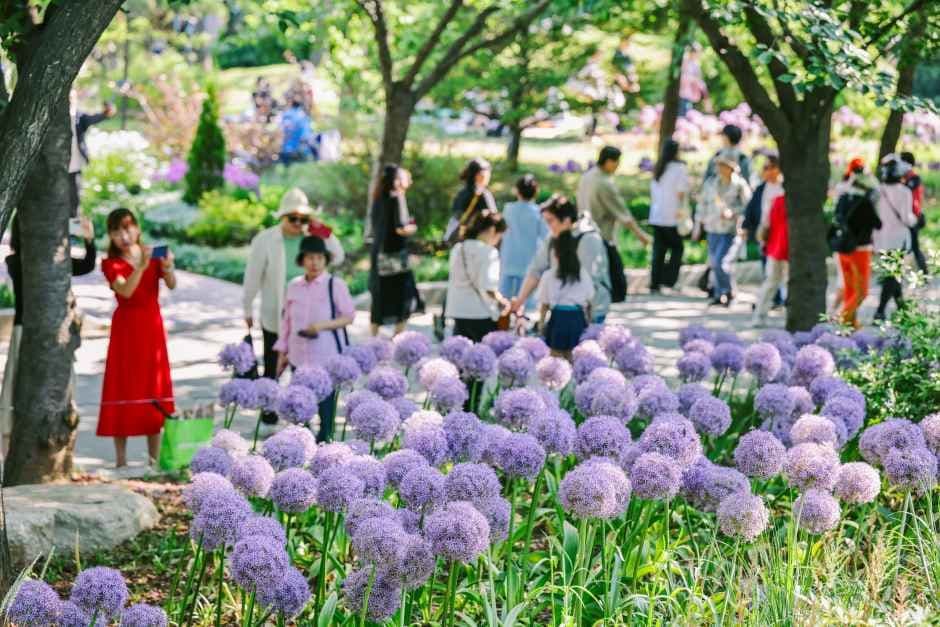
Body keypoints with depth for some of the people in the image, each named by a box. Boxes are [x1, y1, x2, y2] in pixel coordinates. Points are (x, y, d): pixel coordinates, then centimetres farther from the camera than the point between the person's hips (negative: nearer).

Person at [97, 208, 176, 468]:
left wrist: (167, 268, -30)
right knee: (123, 388, -5)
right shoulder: (111, 263, -1)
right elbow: (125, 291, -19)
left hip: (152, 327, 3)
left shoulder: (153, 255, 6)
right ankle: (121, 458, -4)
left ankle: (154, 457, 8)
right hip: (126, 327, -3)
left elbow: (172, 285, -10)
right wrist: (142, 265, -29)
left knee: (153, 388, 4)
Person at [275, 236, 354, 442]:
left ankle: (324, 437, 8)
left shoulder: (335, 285, -5)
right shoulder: (293, 286, 9)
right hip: (299, 356, 4)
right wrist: (282, 352, 15)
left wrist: (324, 325, -17)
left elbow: (349, 316, -3)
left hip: (327, 357, -4)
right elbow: (286, 320, 15)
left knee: (325, 399, -2)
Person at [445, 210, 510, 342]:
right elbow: (488, 287, -17)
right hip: (480, 313, -7)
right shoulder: (488, 252, -11)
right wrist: (502, 301, 1)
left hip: (457, 310, 7)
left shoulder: (457, 249, 11)